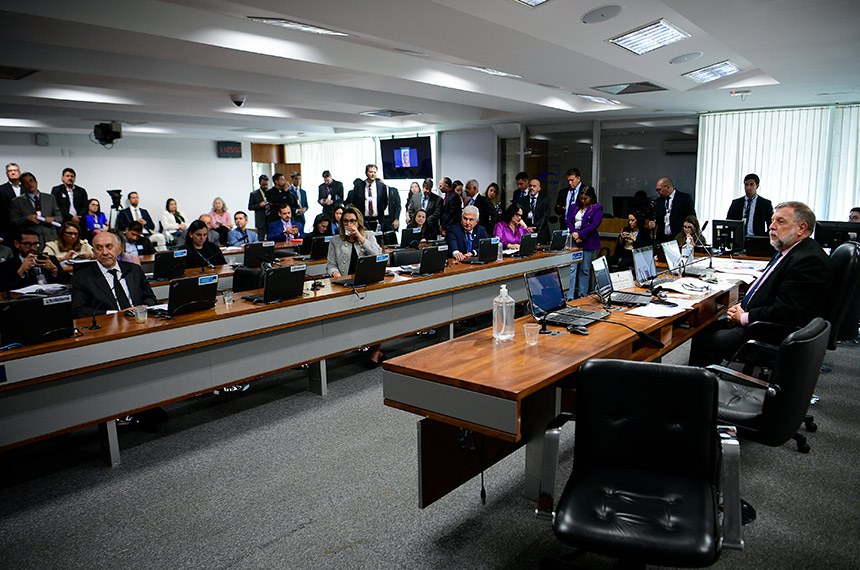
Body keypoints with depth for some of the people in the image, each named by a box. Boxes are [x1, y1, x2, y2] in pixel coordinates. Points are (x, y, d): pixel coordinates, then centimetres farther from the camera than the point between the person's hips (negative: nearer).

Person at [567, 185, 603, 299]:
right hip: (574, 241, 3)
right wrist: (573, 233, -11)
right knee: (572, 268, -6)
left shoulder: (597, 208, 3)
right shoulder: (574, 207, 15)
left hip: (588, 242, -3)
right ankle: (569, 296, -7)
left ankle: (582, 296, 11)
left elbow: (594, 225, -8)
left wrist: (580, 234, -12)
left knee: (585, 269, 2)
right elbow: (569, 221, 8)